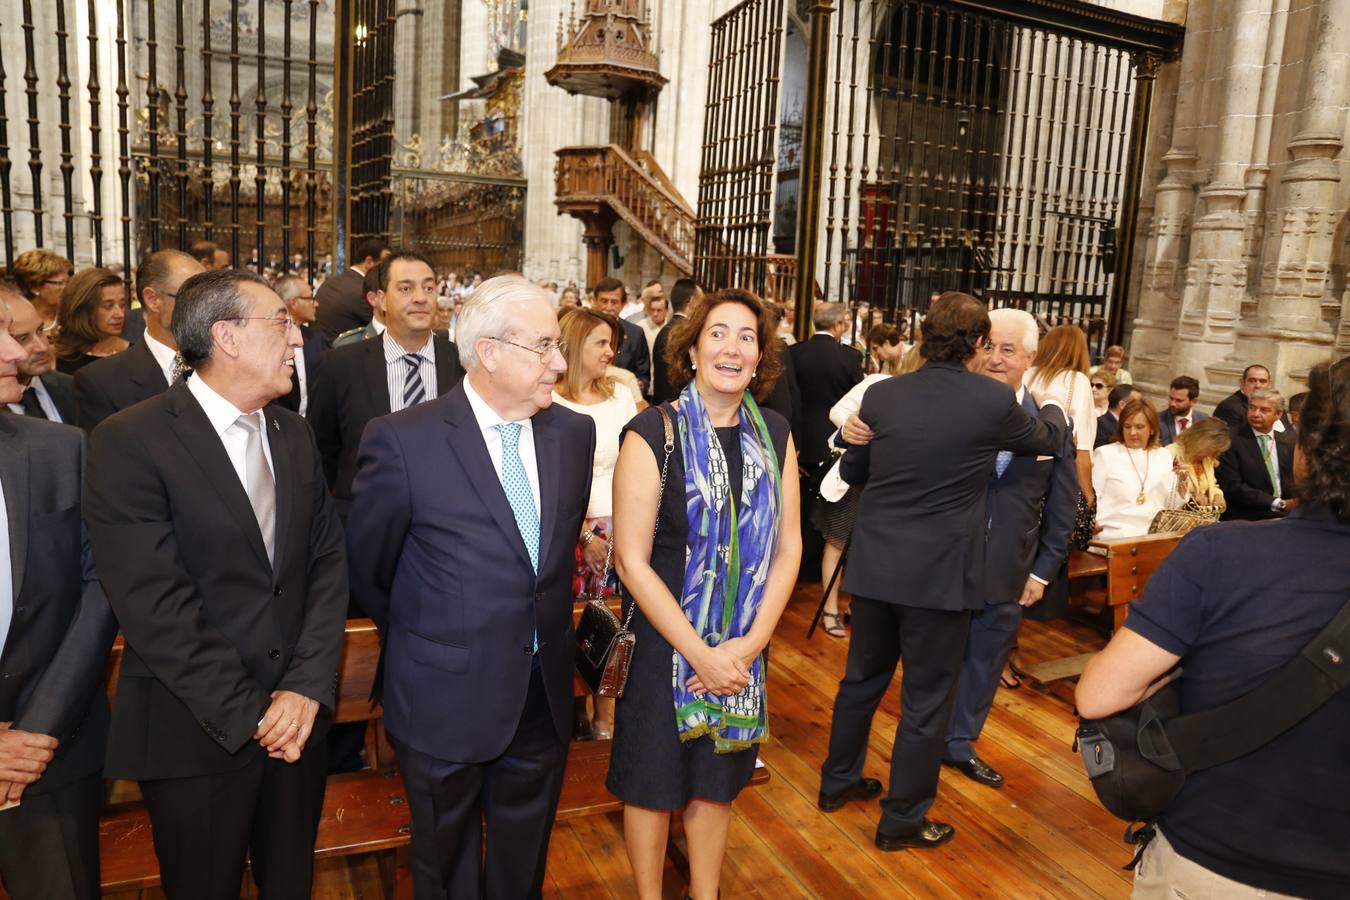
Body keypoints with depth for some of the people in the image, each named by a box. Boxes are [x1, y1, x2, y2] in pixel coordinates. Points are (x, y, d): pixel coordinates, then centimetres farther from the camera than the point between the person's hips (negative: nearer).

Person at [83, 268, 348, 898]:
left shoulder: (294, 433, 5)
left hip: (298, 712, 5)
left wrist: (308, 685, -10)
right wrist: (248, 715, -16)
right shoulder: (128, 443, -14)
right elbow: (154, 608, -18)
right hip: (196, 734, -5)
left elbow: (328, 562, 2)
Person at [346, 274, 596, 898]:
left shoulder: (574, 432, -4)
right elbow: (367, 568, -5)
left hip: (544, 698, 4)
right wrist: (420, 644, 7)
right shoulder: (403, 440, -18)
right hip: (446, 702, -3)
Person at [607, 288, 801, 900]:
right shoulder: (653, 434, -15)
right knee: (654, 779, 13)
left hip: (743, 649, 4)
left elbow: (788, 547, 1)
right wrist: (701, 654, -16)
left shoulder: (775, 436, -1)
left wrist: (749, 643, -10)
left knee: (717, 779, 19)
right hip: (662, 641, -3)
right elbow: (631, 559, -16)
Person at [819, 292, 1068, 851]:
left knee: (863, 677, 21)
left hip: (873, 567, 4)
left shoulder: (882, 395, -2)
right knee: (926, 700, 11)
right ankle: (902, 820, 24)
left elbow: (852, 471, 12)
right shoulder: (993, 400, -11)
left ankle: (838, 781, 38)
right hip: (939, 573, -4)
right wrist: (1049, 403, 30)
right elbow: (1051, 442, 10)